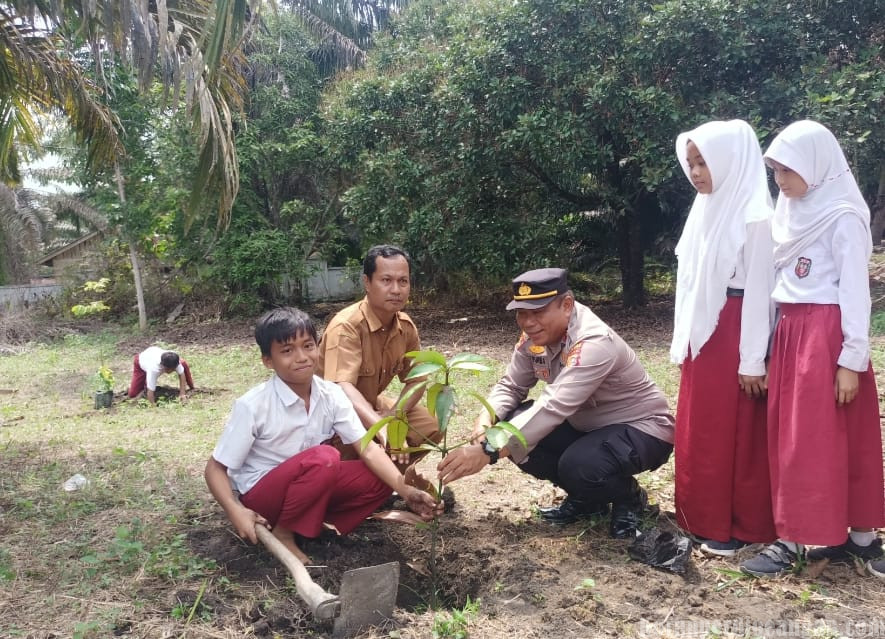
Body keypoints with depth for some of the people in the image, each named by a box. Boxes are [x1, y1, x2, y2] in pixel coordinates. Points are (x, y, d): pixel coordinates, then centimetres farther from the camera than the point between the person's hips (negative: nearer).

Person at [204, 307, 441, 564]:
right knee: (324, 458, -33)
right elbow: (216, 467, -14)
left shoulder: (331, 395, -9)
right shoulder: (252, 406, -21)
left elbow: (367, 449, -13)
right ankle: (282, 533, -13)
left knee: (380, 478, -12)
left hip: (307, 488, 5)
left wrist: (405, 490, -26)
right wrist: (237, 512, -30)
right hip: (260, 495, -5)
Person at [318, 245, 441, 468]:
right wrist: (383, 430, -58)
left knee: (428, 426, -6)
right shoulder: (346, 326, -30)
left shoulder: (406, 327, -8)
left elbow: (415, 379, 1)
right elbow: (342, 389, -43)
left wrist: (395, 414, -19)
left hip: (370, 404, 7)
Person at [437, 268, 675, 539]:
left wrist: (488, 451, -51)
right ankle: (587, 498, 10)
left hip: (641, 428, -8)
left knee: (578, 466, -35)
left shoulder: (594, 343, -34)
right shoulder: (534, 335, -9)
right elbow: (511, 386, -2)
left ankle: (628, 498, 1)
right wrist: (486, 420, -25)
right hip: (586, 424, 8)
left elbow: (554, 407, -44)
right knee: (518, 436, -12)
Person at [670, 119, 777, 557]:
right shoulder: (708, 209, 11)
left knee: (734, 434, 2)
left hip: (734, 336, -8)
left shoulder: (754, 216, -13)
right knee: (700, 432, 13)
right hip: (704, 334, 8)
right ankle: (704, 519, 26)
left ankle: (737, 528, 16)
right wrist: (685, 340, 14)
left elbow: (759, 289, -15)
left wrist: (752, 360, -15)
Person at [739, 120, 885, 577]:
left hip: (825, 334, -8)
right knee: (789, 436, 9)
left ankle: (795, 540, 6)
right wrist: (777, 339, 12)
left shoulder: (843, 217, -10)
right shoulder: (792, 211, 13)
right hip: (790, 332, 8)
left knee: (813, 439, -2)